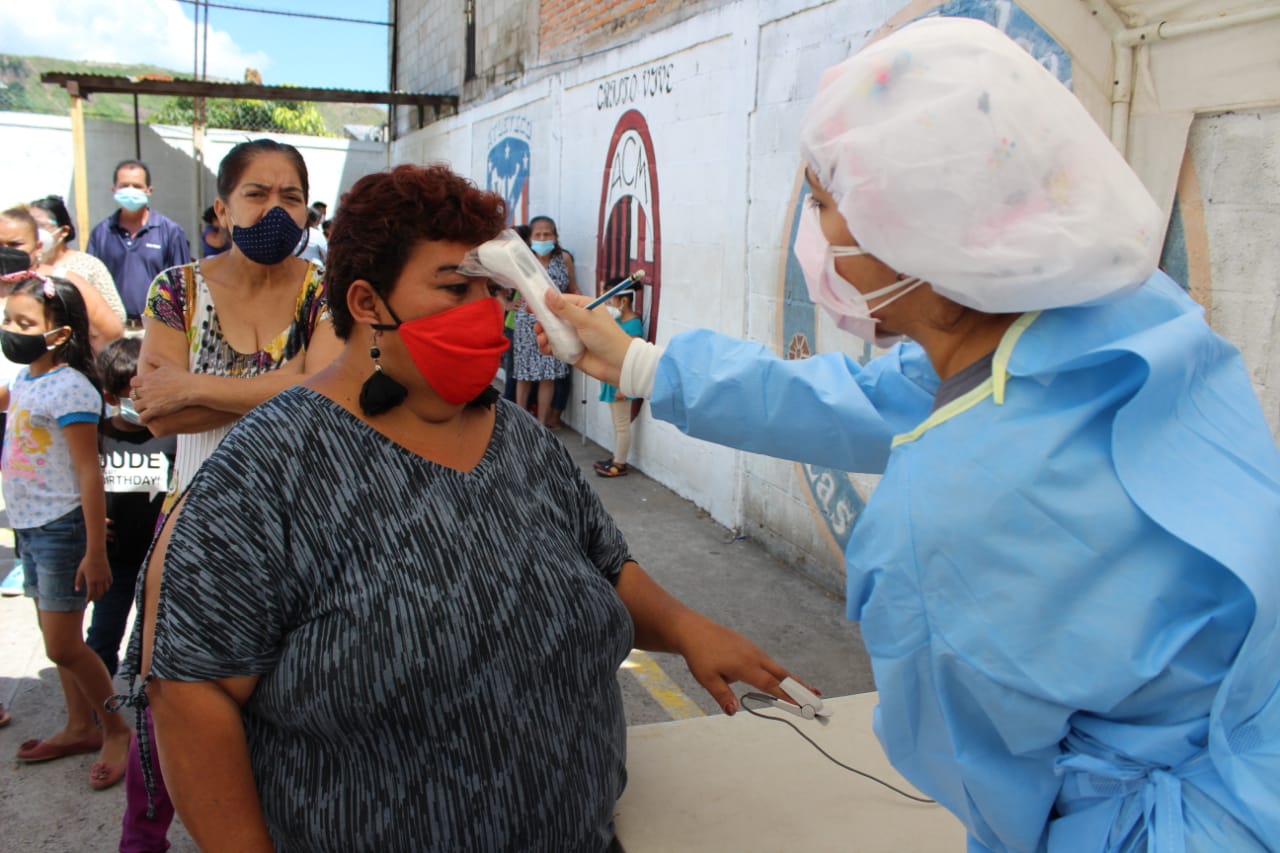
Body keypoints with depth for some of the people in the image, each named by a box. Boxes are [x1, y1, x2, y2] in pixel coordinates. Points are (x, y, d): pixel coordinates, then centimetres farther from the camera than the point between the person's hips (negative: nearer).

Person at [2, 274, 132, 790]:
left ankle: (117, 731, 12)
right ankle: (80, 727, 30)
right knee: (58, 639, 16)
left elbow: (89, 473, -21)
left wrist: (95, 551, -22)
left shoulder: (69, 388, -19)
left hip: (61, 529, -9)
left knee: (63, 646, -4)